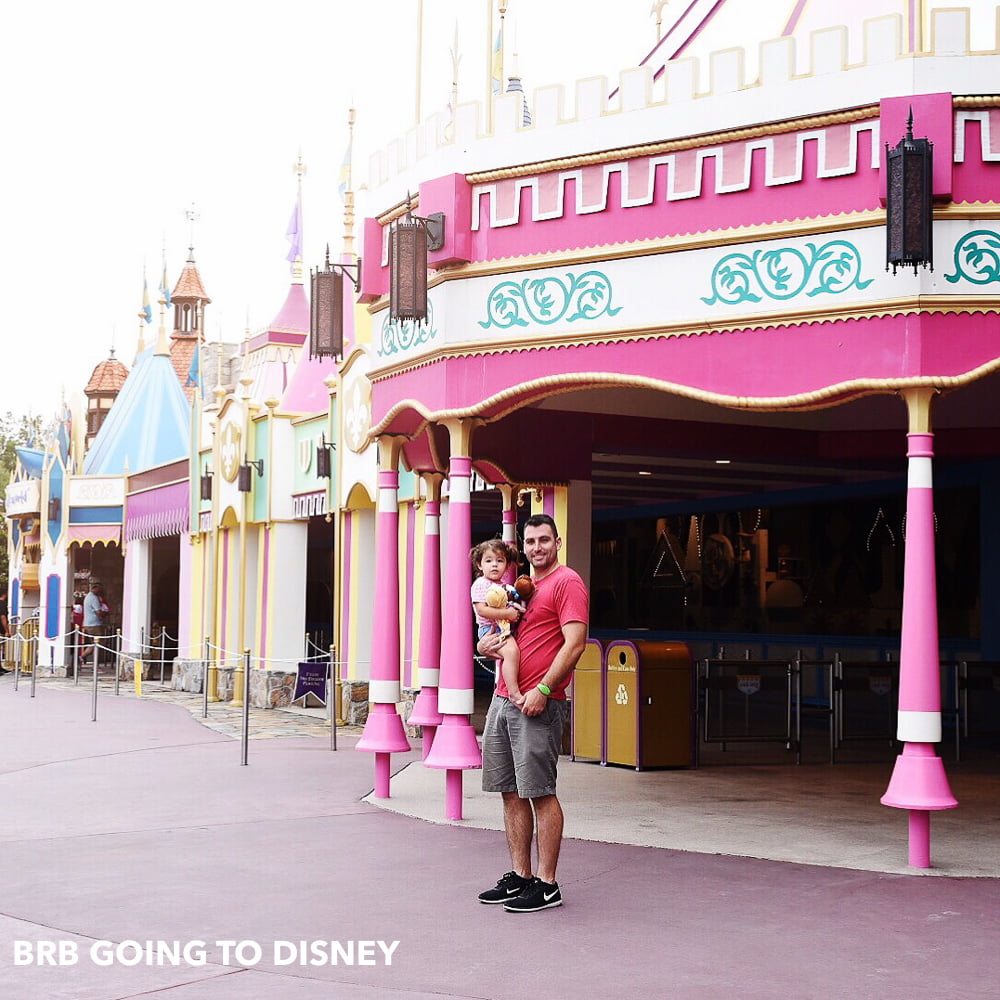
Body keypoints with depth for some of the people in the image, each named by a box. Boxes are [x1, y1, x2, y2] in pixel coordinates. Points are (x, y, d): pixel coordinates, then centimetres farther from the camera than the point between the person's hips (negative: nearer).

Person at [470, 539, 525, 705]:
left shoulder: (504, 585, 20)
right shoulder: (481, 584, -6)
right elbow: (482, 610, -17)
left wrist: (517, 609, 10)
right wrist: (507, 613, -20)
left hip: (506, 628, 10)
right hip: (491, 628, -9)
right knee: (511, 651, -31)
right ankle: (514, 693, -33)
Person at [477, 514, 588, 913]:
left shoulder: (567, 582, -5)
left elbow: (574, 643, -14)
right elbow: (498, 629, 30)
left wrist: (543, 690, -19)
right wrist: (485, 645, 6)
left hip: (538, 704, -8)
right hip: (503, 700, 8)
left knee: (540, 793, -6)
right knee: (511, 792, 10)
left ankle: (546, 885, -1)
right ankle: (518, 877, 17)